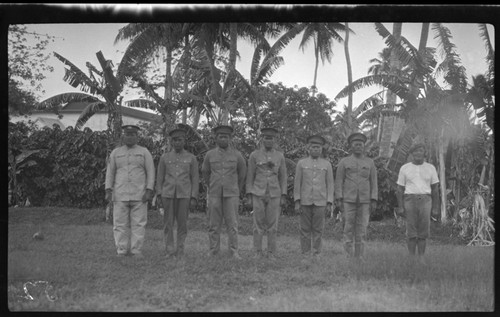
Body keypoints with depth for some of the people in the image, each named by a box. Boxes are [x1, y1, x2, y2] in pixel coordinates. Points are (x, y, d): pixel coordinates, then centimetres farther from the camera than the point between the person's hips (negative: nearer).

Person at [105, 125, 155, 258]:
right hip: (120, 195, 2)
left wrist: (149, 191, -9)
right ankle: (122, 251, 5)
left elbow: (150, 172, 1)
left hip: (139, 195, -1)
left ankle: (136, 251, 1)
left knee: (138, 223, -3)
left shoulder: (144, 152, 5)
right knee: (120, 223, 0)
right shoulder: (116, 152, 10)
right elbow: (110, 172, 9)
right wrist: (108, 191, -1)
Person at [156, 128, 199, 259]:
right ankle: (169, 250, 7)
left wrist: (194, 198, -5)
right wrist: (159, 195, -2)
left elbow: (195, 179, 2)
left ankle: (180, 251, 10)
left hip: (184, 195, -1)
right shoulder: (164, 158, 8)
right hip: (168, 194, 1)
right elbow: (160, 178, 8)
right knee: (168, 223, 0)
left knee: (182, 223, 2)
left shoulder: (191, 158, 4)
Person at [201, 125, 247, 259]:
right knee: (214, 224, 3)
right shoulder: (210, 155, 1)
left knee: (232, 223, -2)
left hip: (231, 194, -1)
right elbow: (205, 172, 16)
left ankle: (234, 251, 4)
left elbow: (242, 173, 12)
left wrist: (238, 190, 17)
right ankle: (213, 251, 10)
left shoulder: (236, 154, -1)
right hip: (214, 195, 1)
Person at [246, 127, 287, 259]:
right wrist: (249, 196, -4)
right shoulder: (254, 155, 1)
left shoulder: (280, 156, 6)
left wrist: (283, 197, -1)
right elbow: (250, 177, 2)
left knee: (272, 225, 1)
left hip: (274, 195, 1)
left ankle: (271, 253, 8)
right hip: (258, 194, -1)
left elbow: (283, 177, 6)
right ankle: (258, 252, 8)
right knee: (258, 224, 0)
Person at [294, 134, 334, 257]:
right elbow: (297, 183, 3)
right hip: (305, 201, 0)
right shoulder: (301, 163, 4)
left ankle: (316, 254, 7)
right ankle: (305, 254, 8)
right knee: (305, 229, 2)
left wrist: (329, 204, -3)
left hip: (320, 202, 0)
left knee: (318, 229, 1)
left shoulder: (327, 164, 5)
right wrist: (297, 202, -4)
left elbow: (330, 185, 4)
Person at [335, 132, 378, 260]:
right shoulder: (344, 162, 3)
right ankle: (348, 256, 2)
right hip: (348, 200, -1)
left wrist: (374, 200, -3)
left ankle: (359, 257, 5)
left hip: (364, 201, 1)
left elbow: (373, 182, 6)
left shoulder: (370, 162, 7)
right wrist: (338, 199, -8)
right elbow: (338, 181, 1)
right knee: (348, 228, -3)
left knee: (361, 230, 1)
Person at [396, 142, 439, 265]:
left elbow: (435, 189, 10)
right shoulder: (404, 168, 6)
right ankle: (411, 258, 4)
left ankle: (421, 257, 5)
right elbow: (400, 189, 7)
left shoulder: (430, 168, 8)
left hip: (425, 200, 1)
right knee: (411, 231, -1)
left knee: (423, 231, -2)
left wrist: (435, 207, 4)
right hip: (410, 200, 0)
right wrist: (400, 207, -1)